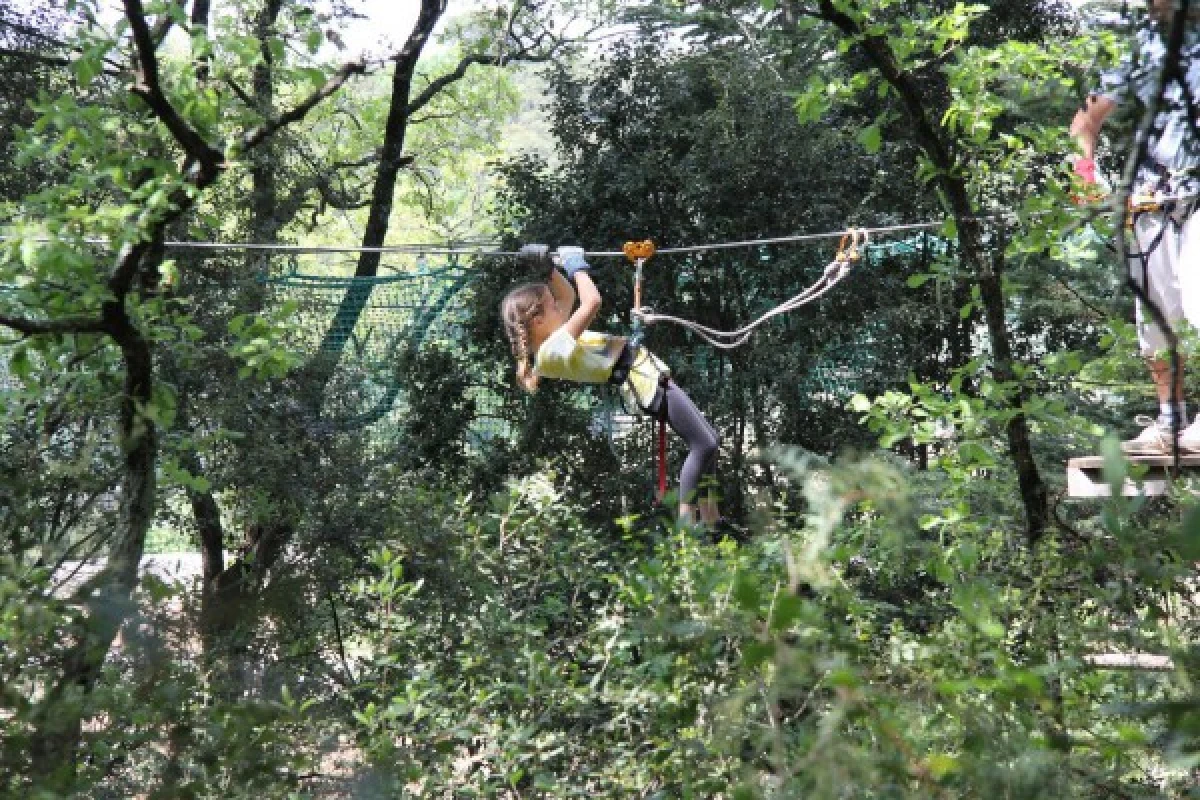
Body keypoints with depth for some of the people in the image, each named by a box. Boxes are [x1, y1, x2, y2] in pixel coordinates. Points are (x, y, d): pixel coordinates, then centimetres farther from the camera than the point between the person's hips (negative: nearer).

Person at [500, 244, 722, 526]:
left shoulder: (553, 339, 8)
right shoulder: (553, 349, -22)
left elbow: (567, 296, 24)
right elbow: (592, 301, -28)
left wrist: (548, 267, 9)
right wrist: (576, 265, -13)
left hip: (647, 371, 11)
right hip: (644, 381, -11)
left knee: (709, 441, 13)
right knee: (705, 444, -13)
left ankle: (711, 521, 19)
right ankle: (687, 522, -6)